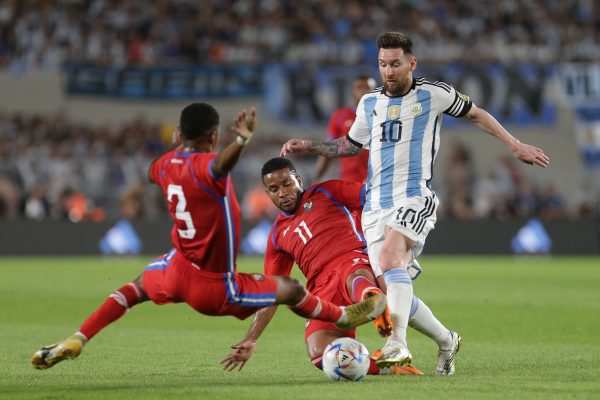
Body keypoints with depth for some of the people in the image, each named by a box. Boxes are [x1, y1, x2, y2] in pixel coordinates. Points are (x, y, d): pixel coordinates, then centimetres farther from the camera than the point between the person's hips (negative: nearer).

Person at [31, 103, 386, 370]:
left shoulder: (167, 163, -1)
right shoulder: (206, 166, -25)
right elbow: (221, 165, -53)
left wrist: (178, 144, 40)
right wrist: (242, 140, -70)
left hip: (178, 270, 6)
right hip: (215, 288, -6)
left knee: (137, 288, 35)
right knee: (291, 290, 9)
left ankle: (75, 342, 22)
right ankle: (344, 318, 33)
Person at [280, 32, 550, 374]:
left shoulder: (433, 94, 2)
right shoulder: (369, 104, 15)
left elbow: (475, 114, 16)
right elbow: (350, 145, 30)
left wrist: (516, 146, 17)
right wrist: (308, 146, 17)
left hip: (415, 197, -5)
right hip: (376, 204, 5)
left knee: (390, 259, -31)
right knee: (386, 285, -2)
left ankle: (398, 343, -40)